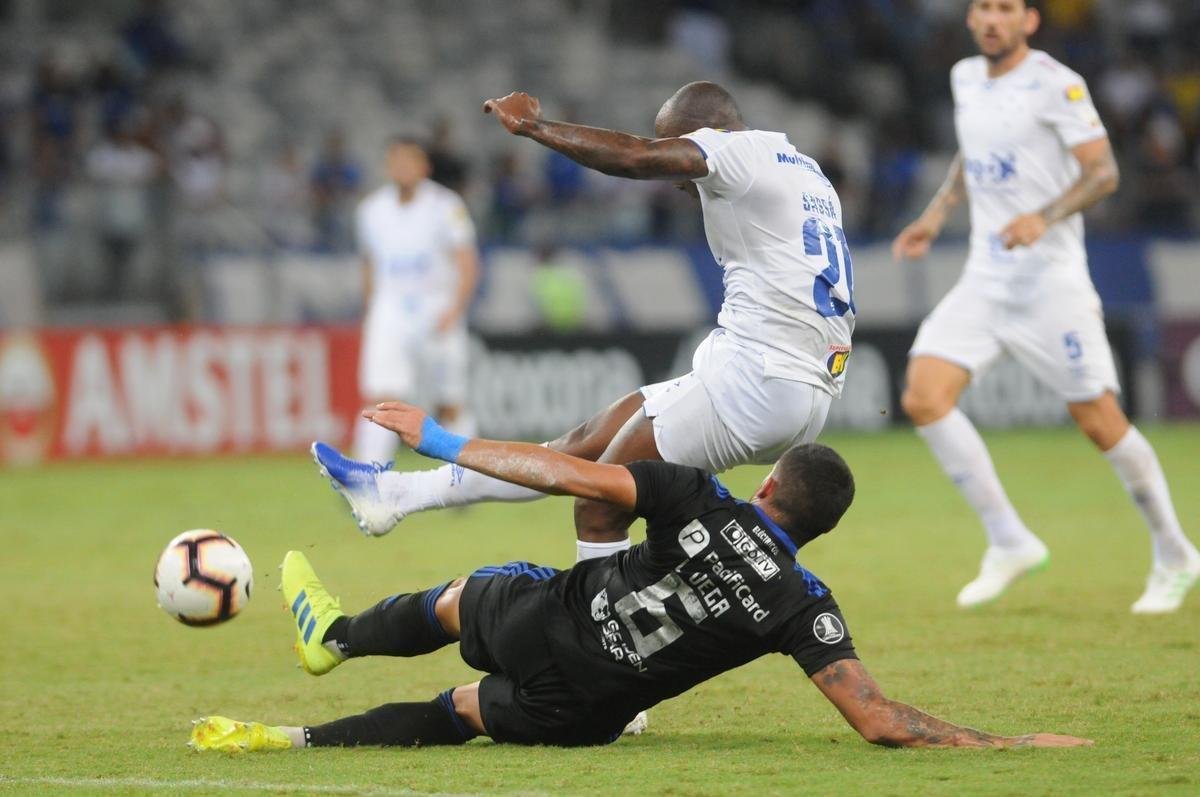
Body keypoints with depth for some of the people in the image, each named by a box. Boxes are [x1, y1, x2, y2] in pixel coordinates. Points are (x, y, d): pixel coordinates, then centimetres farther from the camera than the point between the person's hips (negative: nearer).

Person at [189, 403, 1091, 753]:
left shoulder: (706, 505, -16)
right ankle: (296, 738, 29)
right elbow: (881, 721, -20)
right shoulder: (805, 607, -13)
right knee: (457, 712, 30)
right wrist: (1001, 741, -11)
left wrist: (441, 441, -13)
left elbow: (572, 475, -19)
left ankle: (332, 634, 59)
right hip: (580, 715, 1)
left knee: (458, 598, 34)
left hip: (540, 622, -1)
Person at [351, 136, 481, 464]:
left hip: (439, 311, -1)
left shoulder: (445, 206, -4)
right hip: (390, 311, 2)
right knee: (380, 398, -14)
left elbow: (468, 266, -7)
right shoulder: (371, 209, 6)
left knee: (451, 407, 5)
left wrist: (454, 310, -19)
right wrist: (371, 312, 15)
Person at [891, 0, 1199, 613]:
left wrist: (1043, 218, -26)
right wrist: (937, 214, 15)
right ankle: (1009, 544, -4)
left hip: (1050, 280, -6)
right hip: (984, 280, 6)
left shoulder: (1056, 85, -10)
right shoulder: (966, 79, 10)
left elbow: (1103, 171, -12)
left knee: (1100, 423, -2)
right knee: (923, 397, -13)